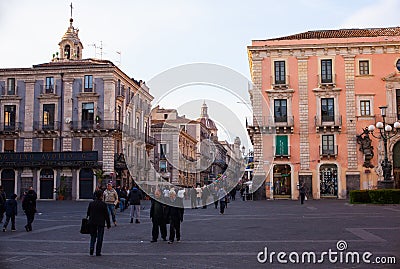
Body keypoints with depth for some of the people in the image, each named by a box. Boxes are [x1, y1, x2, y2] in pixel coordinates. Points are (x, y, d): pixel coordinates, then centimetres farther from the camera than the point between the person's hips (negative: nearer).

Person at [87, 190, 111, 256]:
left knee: (93, 236, 16)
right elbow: (107, 215, -6)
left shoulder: (91, 203, 2)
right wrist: (108, 224, 1)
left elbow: (88, 213, 9)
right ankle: (98, 252, 7)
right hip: (100, 223, -3)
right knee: (99, 238, 5)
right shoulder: (103, 204, -8)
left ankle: (91, 247, -6)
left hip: (92, 223, 3)